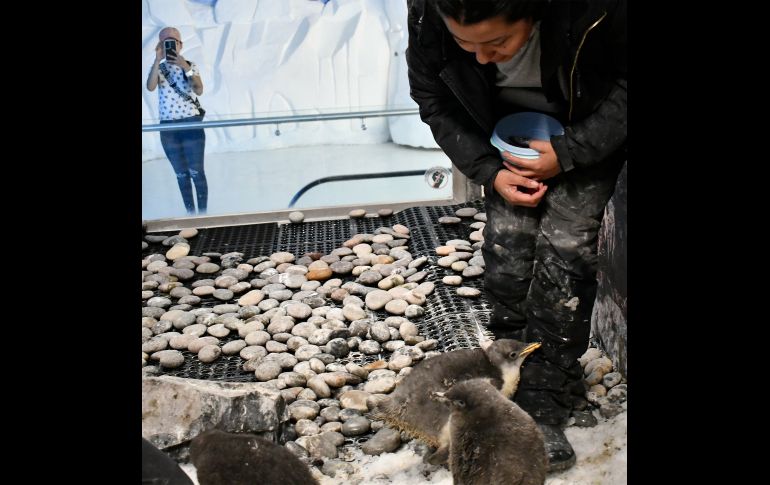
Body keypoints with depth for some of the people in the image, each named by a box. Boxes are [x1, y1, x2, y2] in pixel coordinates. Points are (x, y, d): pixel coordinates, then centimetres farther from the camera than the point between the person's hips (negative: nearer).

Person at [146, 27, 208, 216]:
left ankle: (203, 213, 2)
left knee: (196, 172, -6)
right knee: (181, 175, 8)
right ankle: (191, 214, 17)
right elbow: (150, 87, -16)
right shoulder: (158, 68, 5)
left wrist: (186, 67, -23)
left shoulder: (190, 66, 1)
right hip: (168, 127, 3)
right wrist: (158, 60, -21)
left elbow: (199, 90, -14)